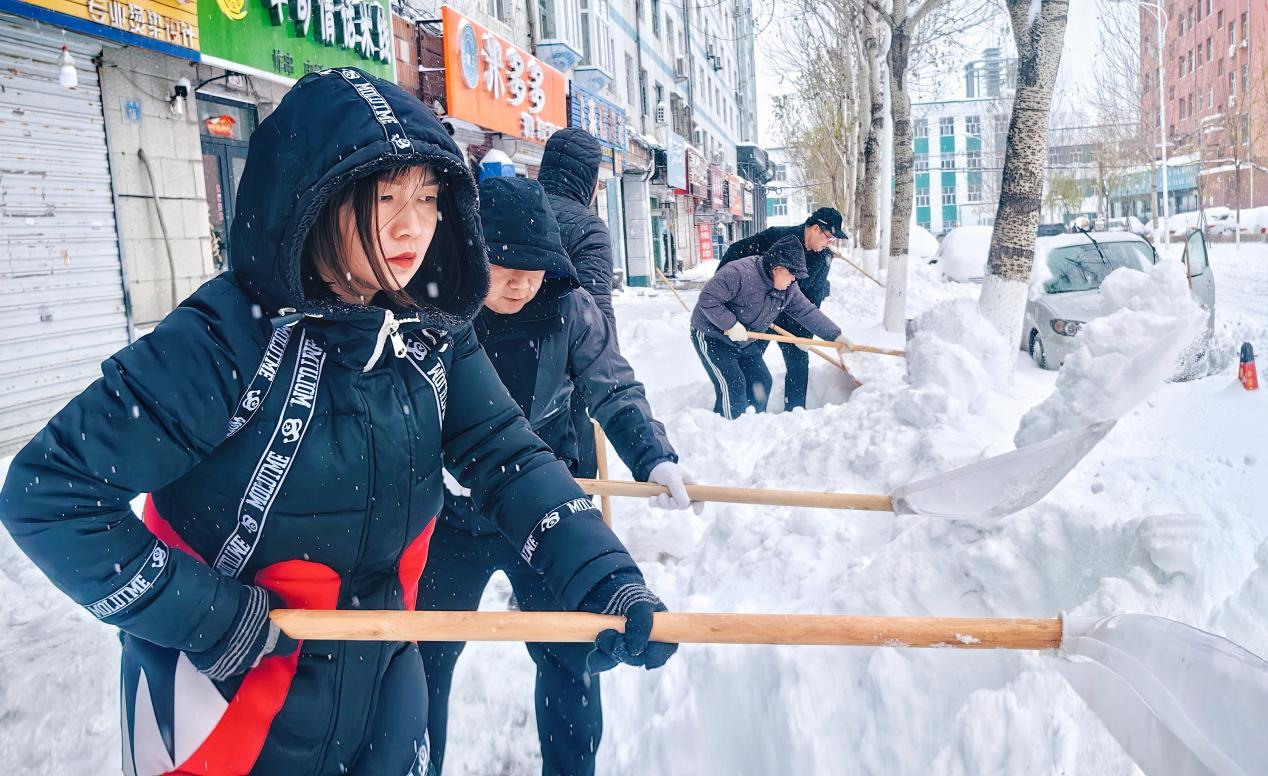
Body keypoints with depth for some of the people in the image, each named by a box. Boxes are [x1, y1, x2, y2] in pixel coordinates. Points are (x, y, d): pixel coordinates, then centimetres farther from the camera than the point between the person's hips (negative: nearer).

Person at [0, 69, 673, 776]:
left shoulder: (435, 332, -8)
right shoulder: (228, 340, -24)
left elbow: (507, 456, -12)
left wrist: (604, 579, -25)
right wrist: (208, 616, -20)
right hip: (225, 704, -4)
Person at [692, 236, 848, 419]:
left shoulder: (789, 288, -5)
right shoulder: (739, 273, -30)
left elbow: (807, 312, 1)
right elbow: (707, 299, -29)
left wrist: (836, 336, -2)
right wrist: (731, 325, -29)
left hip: (744, 343, 8)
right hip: (711, 336, -8)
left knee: (761, 382, 6)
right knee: (733, 386, -17)